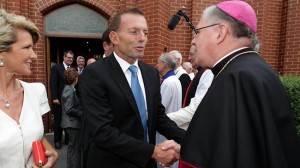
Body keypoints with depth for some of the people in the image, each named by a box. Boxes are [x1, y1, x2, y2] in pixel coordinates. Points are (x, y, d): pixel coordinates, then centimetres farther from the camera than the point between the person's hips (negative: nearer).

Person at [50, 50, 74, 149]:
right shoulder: (56, 68, -3)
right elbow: (53, 84, -8)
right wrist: (54, 98, -14)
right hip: (59, 99, -3)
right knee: (58, 121, 8)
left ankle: (68, 139, 23)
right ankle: (57, 141, 23)